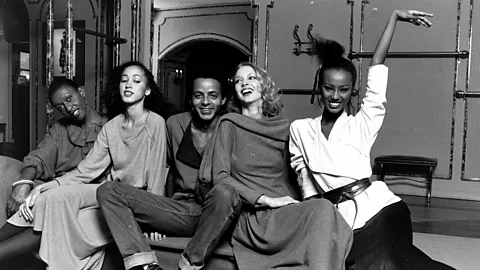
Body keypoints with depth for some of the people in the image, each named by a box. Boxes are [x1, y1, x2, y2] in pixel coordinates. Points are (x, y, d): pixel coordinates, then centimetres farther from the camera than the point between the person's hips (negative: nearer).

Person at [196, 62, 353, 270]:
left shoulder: (283, 127, 16)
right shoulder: (229, 124, 7)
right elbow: (220, 177, -3)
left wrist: (298, 204, -4)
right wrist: (266, 200, -13)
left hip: (284, 213, 4)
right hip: (251, 216, -3)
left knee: (324, 210, -30)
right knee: (323, 210, -29)